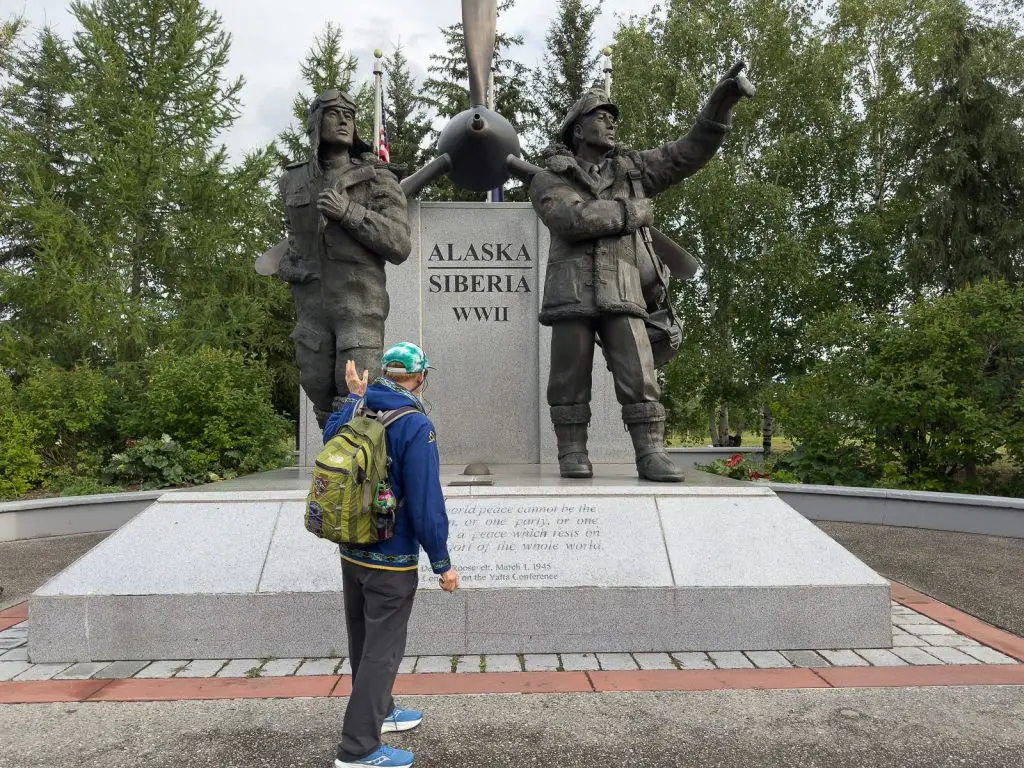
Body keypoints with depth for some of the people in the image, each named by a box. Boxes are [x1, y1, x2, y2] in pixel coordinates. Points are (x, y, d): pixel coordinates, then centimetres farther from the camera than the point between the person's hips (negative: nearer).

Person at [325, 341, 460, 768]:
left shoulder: (356, 412, -1)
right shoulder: (416, 426, -20)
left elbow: (329, 437, 22)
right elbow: (425, 501, -22)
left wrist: (353, 397, 23)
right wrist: (442, 563, -14)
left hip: (351, 552, 7)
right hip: (391, 560, -7)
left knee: (363, 641, 21)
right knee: (381, 650, 4)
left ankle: (377, 710, 40)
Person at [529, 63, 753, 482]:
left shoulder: (631, 168, 20)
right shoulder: (549, 179, 8)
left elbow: (689, 153, 13)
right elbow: (572, 218, -12)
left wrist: (722, 101, 1)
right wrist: (630, 212, -4)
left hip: (623, 292, 3)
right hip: (573, 292, -2)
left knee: (639, 375, -4)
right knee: (570, 378, 0)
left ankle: (651, 452, -1)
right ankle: (572, 452, 10)